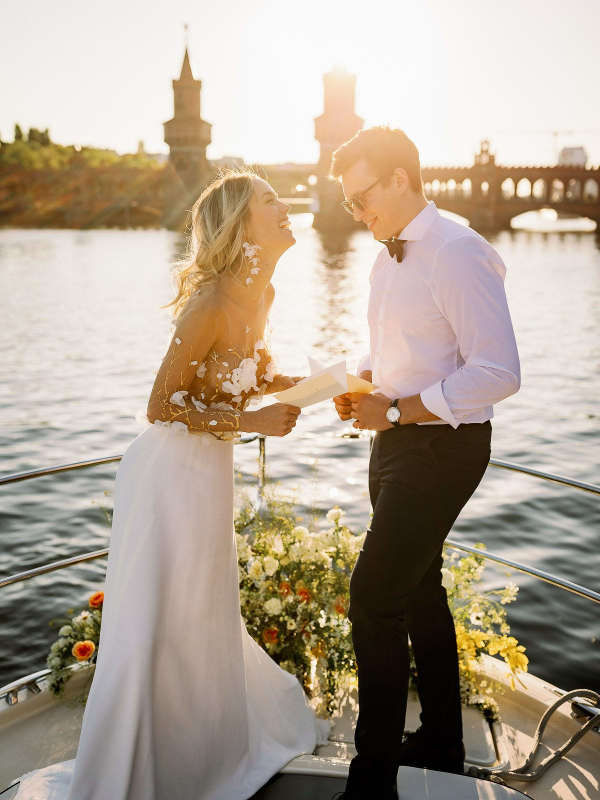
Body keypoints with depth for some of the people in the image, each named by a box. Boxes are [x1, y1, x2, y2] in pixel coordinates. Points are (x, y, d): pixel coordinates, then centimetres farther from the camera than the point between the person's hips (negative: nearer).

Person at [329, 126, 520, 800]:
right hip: (397, 439, 10)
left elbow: (498, 372, -24)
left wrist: (397, 409, -21)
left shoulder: (457, 254, -18)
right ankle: (440, 744, 38)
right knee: (419, 591, 18)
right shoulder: (388, 259, 10)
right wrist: (359, 384, 2)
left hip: (442, 446, -9)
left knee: (373, 596, -11)